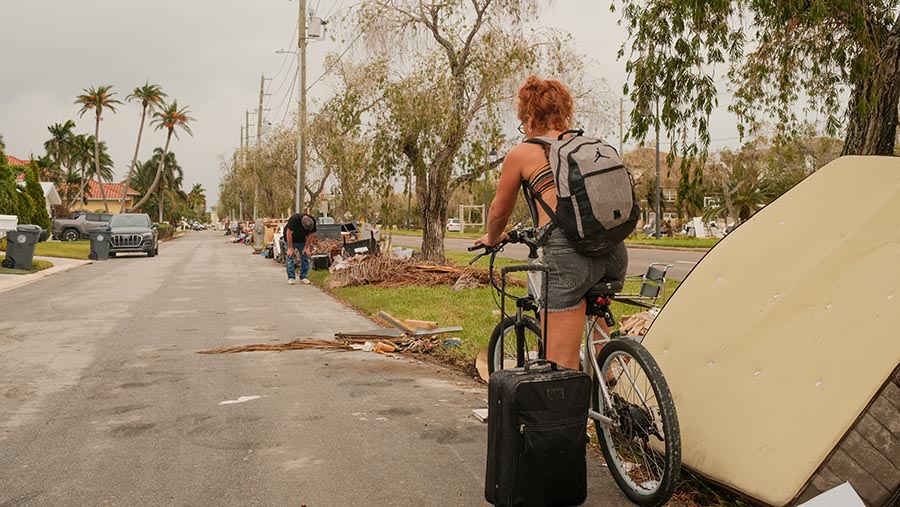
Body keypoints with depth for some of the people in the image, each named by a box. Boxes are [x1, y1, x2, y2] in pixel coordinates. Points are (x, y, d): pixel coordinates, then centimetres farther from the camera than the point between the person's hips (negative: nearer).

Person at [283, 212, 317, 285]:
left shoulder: (313, 222, -22)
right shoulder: (294, 219, -35)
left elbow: (311, 234, -9)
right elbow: (289, 233, -28)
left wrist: (306, 247, -11)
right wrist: (290, 248, -25)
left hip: (302, 240, 4)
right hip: (290, 239, -4)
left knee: (305, 257, -3)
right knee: (290, 257, -10)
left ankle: (303, 277, 3)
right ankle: (291, 278, -5)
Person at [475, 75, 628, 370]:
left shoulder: (521, 154, 10)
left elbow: (499, 212, 22)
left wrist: (492, 239, 44)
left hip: (568, 249, -6)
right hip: (613, 247, 6)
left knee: (563, 367, -3)